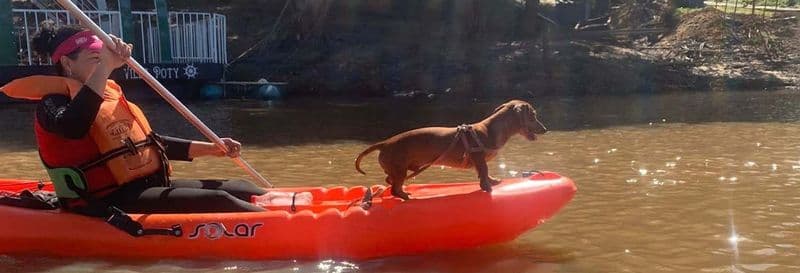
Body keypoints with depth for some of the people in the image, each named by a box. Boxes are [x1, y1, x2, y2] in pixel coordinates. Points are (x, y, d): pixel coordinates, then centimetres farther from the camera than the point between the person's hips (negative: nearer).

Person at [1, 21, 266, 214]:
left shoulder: (110, 95, 20)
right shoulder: (53, 101, -6)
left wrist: (211, 149, 17)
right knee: (218, 200, -23)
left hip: (148, 187, 9)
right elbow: (73, 127, -32)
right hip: (107, 204, -9)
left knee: (242, 189, -3)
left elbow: (153, 144, 25)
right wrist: (106, 67, -33)